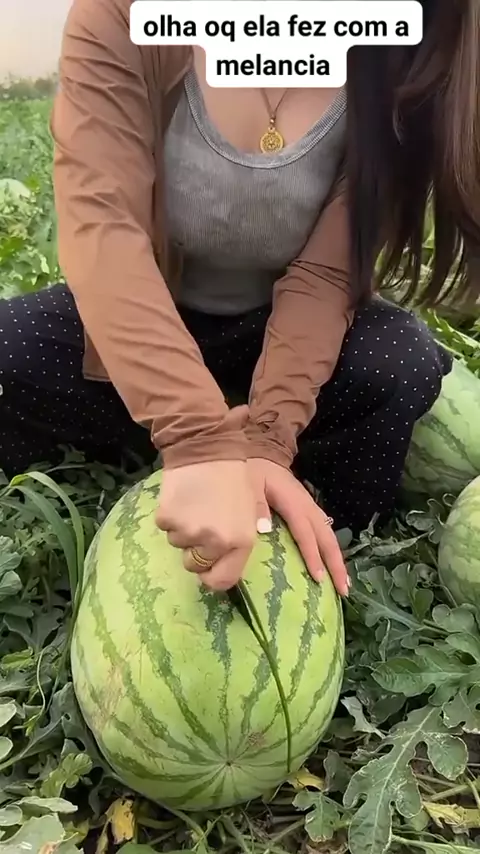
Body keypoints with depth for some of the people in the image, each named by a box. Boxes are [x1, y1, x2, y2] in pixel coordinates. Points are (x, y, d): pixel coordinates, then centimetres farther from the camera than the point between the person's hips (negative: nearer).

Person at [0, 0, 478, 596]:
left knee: (405, 365, -29)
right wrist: (201, 440, -47)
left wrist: (266, 439, -35)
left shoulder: (406, 59, -18)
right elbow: (98, 228, -34)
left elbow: (324, 276, -21)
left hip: (281, 334, 1)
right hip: (139, 321, 0)